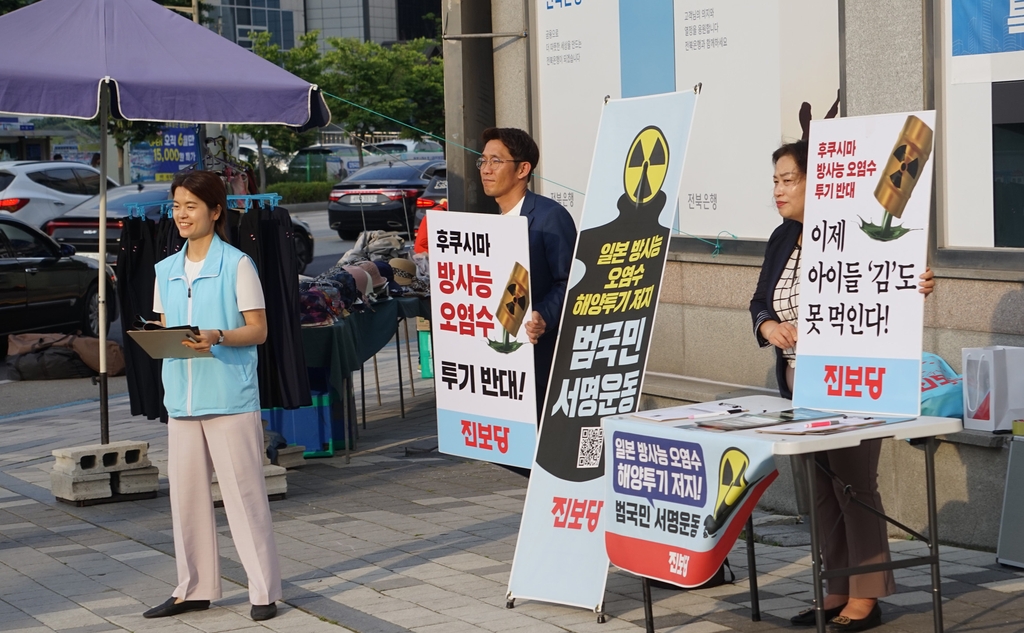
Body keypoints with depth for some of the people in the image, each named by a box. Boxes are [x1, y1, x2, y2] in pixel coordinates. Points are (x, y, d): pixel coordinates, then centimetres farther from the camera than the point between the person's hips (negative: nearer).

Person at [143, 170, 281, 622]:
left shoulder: (236, 264, -4)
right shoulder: (166, 270, 13)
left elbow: (258, 329, -5)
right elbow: (164, 326, 17)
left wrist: (217, 337, -21)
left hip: (230, 397, -6)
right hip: (182, 398, 6)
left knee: (243, 492, -3)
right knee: (184, 493, 7)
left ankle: (264, 590, 4)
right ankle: (194, 588, 17)